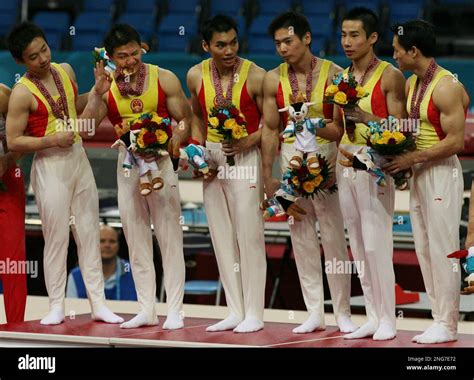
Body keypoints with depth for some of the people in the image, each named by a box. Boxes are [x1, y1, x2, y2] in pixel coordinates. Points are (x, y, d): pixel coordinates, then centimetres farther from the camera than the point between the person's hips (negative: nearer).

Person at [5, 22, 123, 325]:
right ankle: (57, 306, 7)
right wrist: (53, 139, -20)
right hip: (50, 165, -6)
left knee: (90, 234, 7)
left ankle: (98, 303, 11)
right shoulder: (22, 93, -15)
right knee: (57, 238, -2)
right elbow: (13, 142, -15)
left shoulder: (65, 70, 5)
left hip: (79, 158, 6)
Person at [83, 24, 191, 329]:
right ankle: (147, 310, 16)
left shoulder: (164, 79, -5)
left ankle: (175, 311, 1)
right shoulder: (106, 87, 1)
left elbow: (185, 120, -2)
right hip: (127, 163, 3)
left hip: (161, 159, -3)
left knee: (170, 237, -3)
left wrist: (174, 142, -21)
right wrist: (98, 92, -18)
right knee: (136, 238, 8)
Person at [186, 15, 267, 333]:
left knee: (248, 234, -5)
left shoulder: (255, 76, -14)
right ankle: (235, 311, 14)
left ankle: (254, 313, 1)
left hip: (244, 156, -5)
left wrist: (250, 140, -21)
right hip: (212, 157, 5)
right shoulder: (196, 76, 1)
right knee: (222, 236, 7)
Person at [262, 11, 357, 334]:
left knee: (334, 236, -2)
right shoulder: (273, 79, 3)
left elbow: (342, 128, -5)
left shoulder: (332, 74, -5)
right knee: (302, 236, 5)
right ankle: (315, 313, 12)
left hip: (326, 156, -3)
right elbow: (271, 129, 6)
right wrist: (268, 176, 3)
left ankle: (343, 312, 6)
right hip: (290, 159, 3)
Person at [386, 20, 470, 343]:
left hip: (441, 173, -9)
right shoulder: (412, 84, 11)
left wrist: (412, 158, -19)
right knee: (424, 250, 9)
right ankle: (440, 319, 15)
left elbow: (456, 141, -20)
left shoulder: (446, 87, -16)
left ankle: (447, 326, 1)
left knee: (442, 250, -4)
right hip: (418, 174, 9)